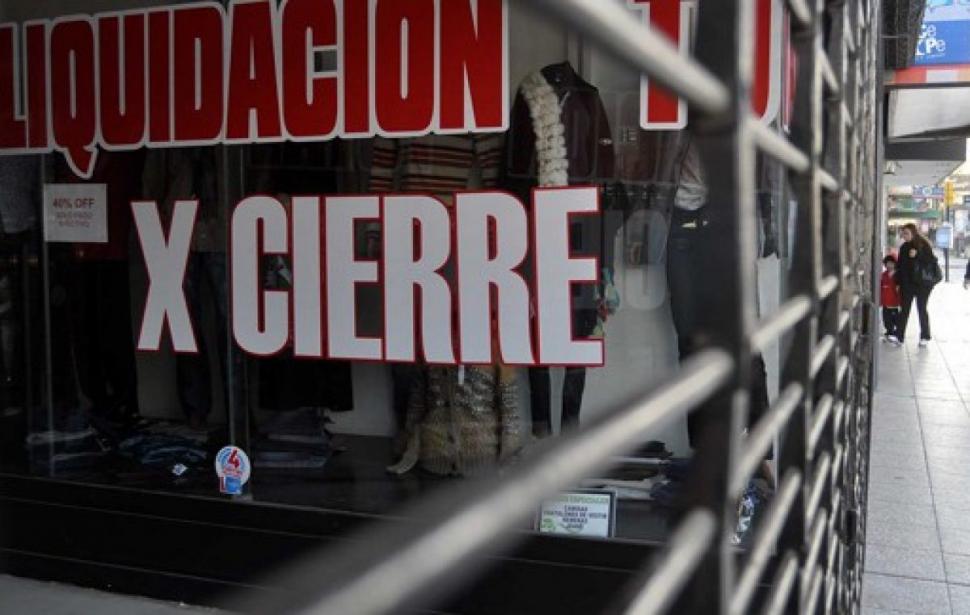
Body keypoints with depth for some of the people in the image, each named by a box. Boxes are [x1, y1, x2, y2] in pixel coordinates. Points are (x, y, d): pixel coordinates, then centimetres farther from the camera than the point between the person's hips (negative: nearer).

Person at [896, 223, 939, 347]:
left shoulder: (924, 245, -7)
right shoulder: (904, 247, 9)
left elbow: (931, 260, -14)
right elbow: (900, 265, 12)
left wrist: (917, 255, -24)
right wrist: (898, 282, 10)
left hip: (922, 283, -4)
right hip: (907, 283, 4)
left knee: (921, 309, 4)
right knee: (904, 309, 2)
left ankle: (925, 336, 16)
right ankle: (899, 336, 2)